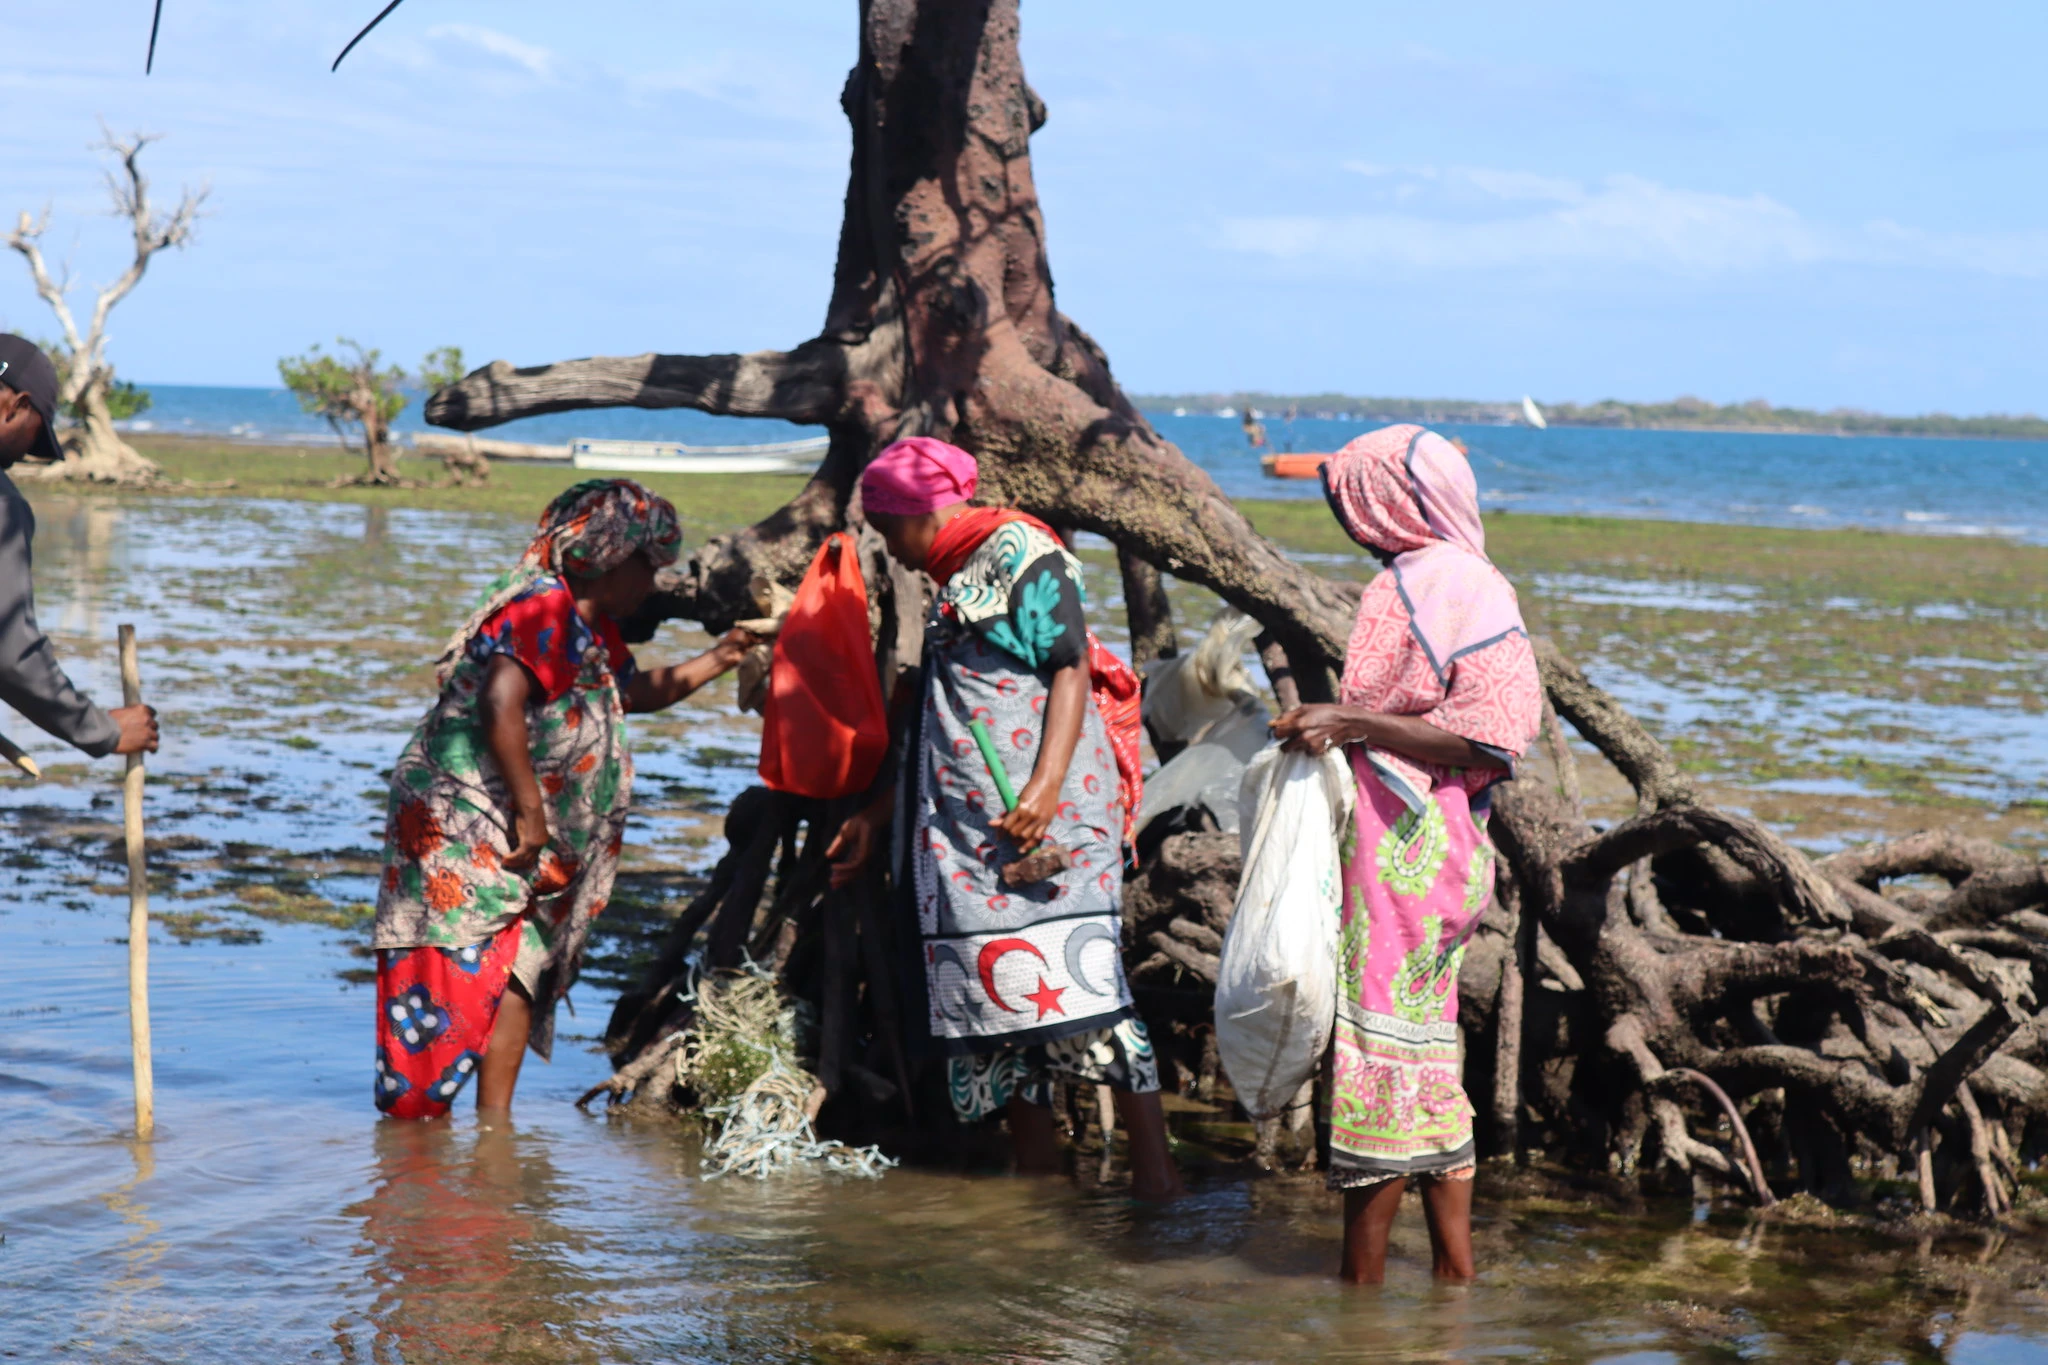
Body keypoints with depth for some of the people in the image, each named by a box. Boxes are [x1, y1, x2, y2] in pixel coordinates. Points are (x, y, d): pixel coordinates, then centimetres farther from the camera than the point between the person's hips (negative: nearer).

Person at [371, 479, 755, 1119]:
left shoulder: (590, 629, 18)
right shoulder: (545, 611, -15)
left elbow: (637, 688, 37)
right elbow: (499, 705, -27)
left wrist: (717, 659, 34)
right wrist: (529, 810, -24)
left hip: (531, 846, 10)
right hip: (469, 823, -10)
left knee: (520, 971, 4)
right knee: (457, 975, -10)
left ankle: (493, 1122, 6)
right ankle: (417, 1118, -8)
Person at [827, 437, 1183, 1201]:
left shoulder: (1020, 554, -1)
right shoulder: (950, 587, 24)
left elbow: (1071, 669, -11)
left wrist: (1045, 785, -23)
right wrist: (875, 817, 34)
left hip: (1042, 814, -9)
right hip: (963, 823, 9)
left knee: (1071, 972, -16)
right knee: (991, 994, 2)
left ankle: (1154, 1169, -15)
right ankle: (1039, 1172, 4)